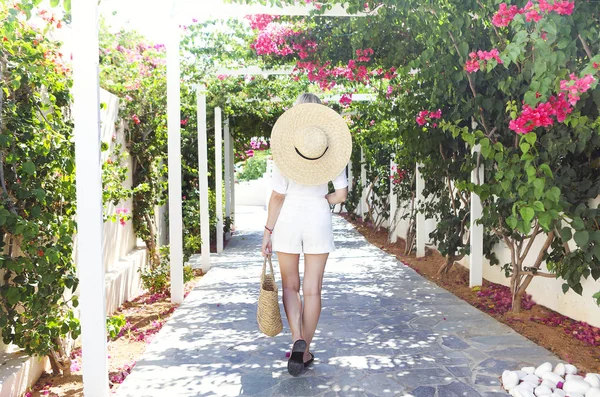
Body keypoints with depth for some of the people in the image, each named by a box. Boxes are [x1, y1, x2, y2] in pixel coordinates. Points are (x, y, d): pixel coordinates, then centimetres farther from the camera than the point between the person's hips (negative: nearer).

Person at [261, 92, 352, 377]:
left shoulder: (284, 152, -9)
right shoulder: (332, 151, -3)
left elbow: (277, 196, -9)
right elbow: (341, 195, -4)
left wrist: (267, 231, -3)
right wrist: (319, 201, 10)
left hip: (288, 220, -1)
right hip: (319, 222, 1)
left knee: (290, 286, 14)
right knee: (312, 290, 8)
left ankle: (297, 338, -5)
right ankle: (305, 352, 14)